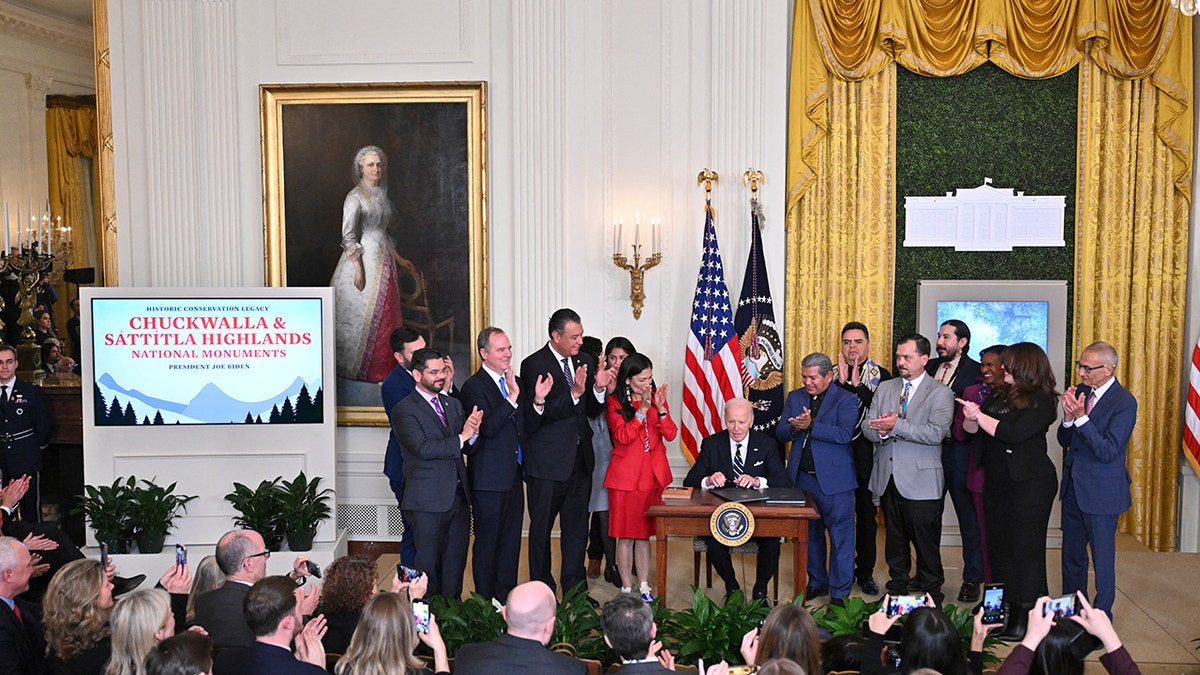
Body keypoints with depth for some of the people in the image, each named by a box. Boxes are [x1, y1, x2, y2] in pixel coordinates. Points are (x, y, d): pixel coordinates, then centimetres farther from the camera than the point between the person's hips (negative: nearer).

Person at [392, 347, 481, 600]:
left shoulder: (453, 404, 15)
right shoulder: (404, 410, -7)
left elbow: (468, 444, 10)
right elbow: (422, 448, -19)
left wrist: (473, 431, -13)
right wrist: (461, 438, -15)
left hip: (459, 496, 6)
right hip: (428, 501, -6)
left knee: (456, 560, 11)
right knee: (429, 563, 3)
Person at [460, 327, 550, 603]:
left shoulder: (515, 381, 12)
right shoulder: (473, 386, -11)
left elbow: (526, 427, 12)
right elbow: (487, 428, -23)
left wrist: (537, 400, -5)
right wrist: (512, 398, -29)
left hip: (513, 475, 7)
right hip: (489, 478, -7)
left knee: (511, 540, 14)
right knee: (487, 542, 3)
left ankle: (507, 598, 24)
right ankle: (486, 602, 13)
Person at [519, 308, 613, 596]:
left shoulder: (585, 362, 8)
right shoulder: (534, 364, -11)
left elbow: (592, 411, 11)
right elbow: (539, 414, -19)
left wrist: (599, 388, -9)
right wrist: (573, 393, -28)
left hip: (580, 459, 5)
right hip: (547, 462, -5)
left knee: (577, 526, 12)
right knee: (542, 528, 8)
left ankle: (575, 588, 24)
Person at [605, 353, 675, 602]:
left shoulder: (657, 399, 7)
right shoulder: (615, 403, -4)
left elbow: (671, 434, -2)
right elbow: (623, 437, -15)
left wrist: (660, 409, -17)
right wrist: (642, 410, -21)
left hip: (653, 475, 3)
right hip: (625, 476, -3)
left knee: (644, 534, 10)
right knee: (625, 534, 3)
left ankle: (644, 586, 17)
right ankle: (626, 587, 11)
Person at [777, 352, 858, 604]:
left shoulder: (846, 399, -4)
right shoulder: (795, 397, 11)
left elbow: (844, 434, -18)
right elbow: (780, 433, 6)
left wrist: (810, 426, -22)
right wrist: (794, 428, -15)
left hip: (834, 479, -5)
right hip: (802, 477, 5)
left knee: (840, 536, 0)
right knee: (810, 534, 15)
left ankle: (839, 592, 9)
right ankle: (817, 582, 29)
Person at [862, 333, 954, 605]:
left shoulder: (940, 393, -6)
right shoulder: (884, 388, 11)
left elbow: (936, 433, -19)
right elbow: (868, 427, 6)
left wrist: (895, 425, -21)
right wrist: (881, 431, -17)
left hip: (920, 481, -5)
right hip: (888, 478, 5)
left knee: (925, 541, 2)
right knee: (894, 538, 16)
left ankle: (931, 595, 15)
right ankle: (897, 588, 29)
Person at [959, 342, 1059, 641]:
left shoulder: (1041, 400, -10)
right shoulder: (998, 396, 11)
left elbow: (1014, 433, -21)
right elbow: (971, 431, 10)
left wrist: (980, 416, -13)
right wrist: (971, 418, -12)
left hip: (1030, 482, -7)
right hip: (997, 482, 8)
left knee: (1026, 548, -2)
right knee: (999, 546, 11)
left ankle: (1027, 617, 5)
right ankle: (1006, 608, 22)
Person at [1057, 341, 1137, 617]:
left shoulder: (1124, 402, -17)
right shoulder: (1081, 391, 2)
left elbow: (1107, 451, -23)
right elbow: (1065, 441, 5)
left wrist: (1081, 417, -29)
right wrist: (1068, 417, -15)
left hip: (1101, 491, -7)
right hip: (1073, 487, 7)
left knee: (1102, 559, 6)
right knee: (1072, 554, 18)